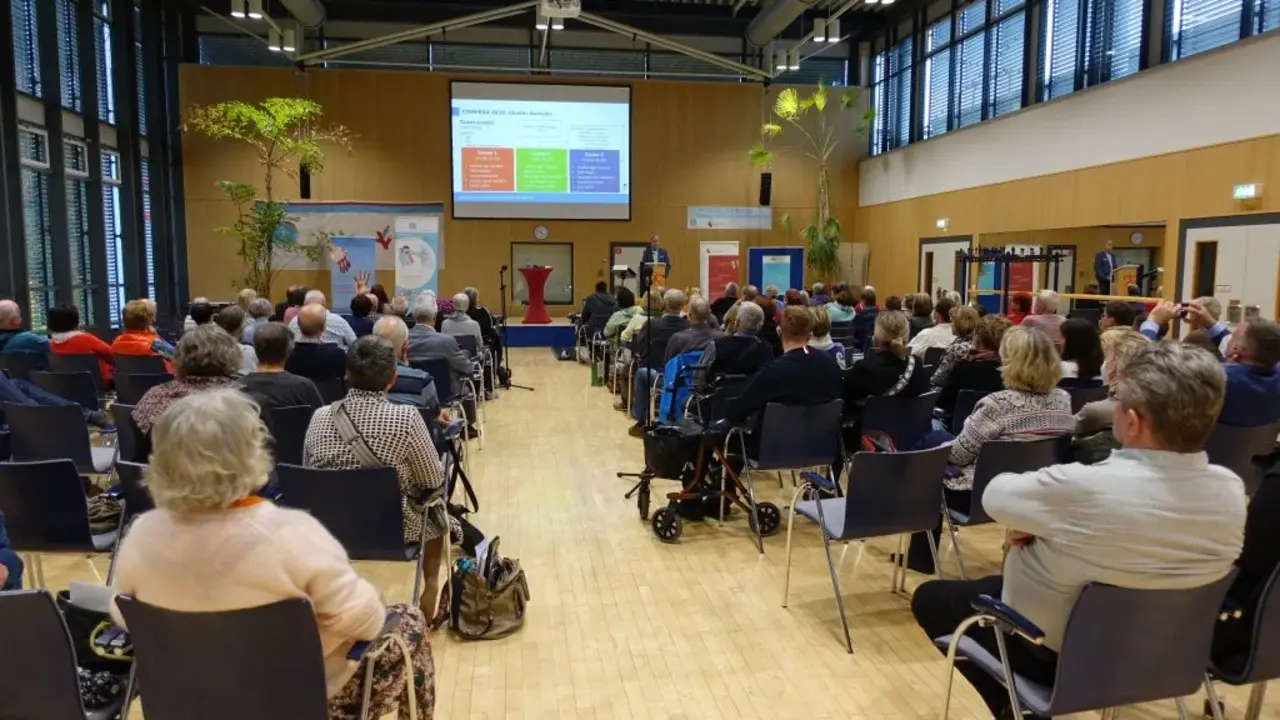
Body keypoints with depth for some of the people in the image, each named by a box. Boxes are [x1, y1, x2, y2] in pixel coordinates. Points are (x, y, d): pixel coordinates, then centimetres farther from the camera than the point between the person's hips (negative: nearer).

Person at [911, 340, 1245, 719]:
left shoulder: (1086, 487, -37)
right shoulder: (1231, 492, -16)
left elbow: (995, 496, -18)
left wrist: (1040, 507, 2)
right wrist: (1047, 519, -9)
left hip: (1055, 652, -6)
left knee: (929, 598, 16)